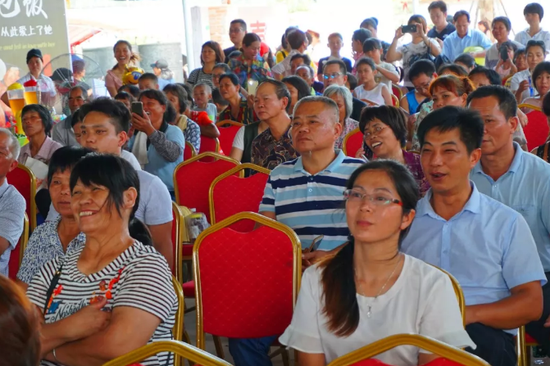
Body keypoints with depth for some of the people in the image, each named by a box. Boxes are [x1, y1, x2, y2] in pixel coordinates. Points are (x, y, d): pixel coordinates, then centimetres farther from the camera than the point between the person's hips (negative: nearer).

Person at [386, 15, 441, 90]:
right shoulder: (404, 48, 12)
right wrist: (396, 38, -9)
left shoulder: (431, 42, 7)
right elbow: (389, 59, -3)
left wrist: (423, 36, -21)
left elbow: (438, 54, -16)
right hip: (409, 87, 2)